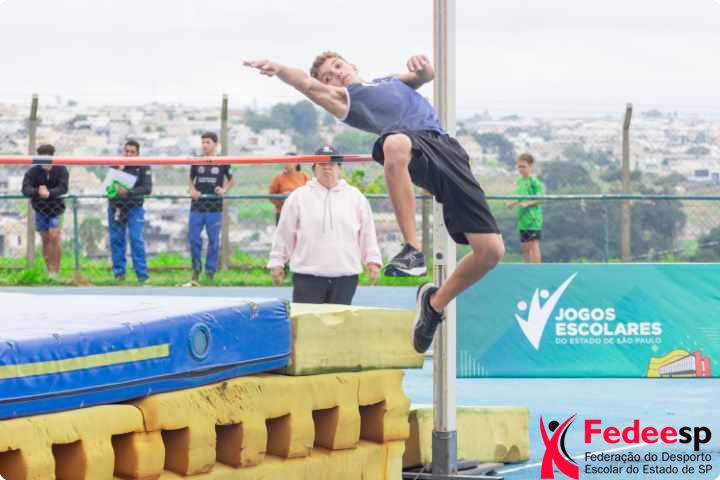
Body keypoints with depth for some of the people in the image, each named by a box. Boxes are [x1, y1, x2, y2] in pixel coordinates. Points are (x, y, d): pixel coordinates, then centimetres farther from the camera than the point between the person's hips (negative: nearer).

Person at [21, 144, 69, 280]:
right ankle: (49, 271, 13)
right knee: (45, 239, 6)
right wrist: (37, 192, -44)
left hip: (55, 208, -2)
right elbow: (25, 190, -22)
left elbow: (63, 188, -24)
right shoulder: (33, 172, -10)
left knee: (54, 236, -15)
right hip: (40, 209, 2)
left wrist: (49, 193, -43)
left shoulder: (61, 170, -11)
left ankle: (56, 270, -11)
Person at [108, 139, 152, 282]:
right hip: (115, 207, 3)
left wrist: (129, 192, -27)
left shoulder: (143, 167, -5)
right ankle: (119, 272, 14)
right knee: (116, 240, 4)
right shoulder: (115, 165, 3)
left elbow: (147, 189, -14)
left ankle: (142, 274, -4)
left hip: (134, 208, -3)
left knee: (137, 240, -9)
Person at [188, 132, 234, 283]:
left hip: (215, 208, -2)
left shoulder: (222, 163, 1)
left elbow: (231, 180, 12)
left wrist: (224, 190, -6)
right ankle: (196, 267, 18)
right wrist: (192, 190, -1)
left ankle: (210, 271, 12)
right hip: (197, 207, 2)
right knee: (193, 238, 0)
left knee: (213, 240, 2)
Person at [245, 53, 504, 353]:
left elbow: (425, 77, 22)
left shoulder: (394, 81, 37)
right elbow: (309, 86, 5)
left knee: (491, 251, -9)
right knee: (396, 142, -45)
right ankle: (412, 249, -38)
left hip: (446, 148, 4)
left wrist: (421, 66, -1)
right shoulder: (343, 98, 22)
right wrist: (278, 69, -13)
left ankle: (435, 303, 15)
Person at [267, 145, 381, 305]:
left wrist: (372, 261, 6)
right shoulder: (298, 197, 4)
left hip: (346, 276, 2)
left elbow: (368, 233, 12)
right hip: (307, 276, -2)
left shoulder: (356, 197, 9)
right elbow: (284, 234, 8)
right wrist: (276, 262, 7)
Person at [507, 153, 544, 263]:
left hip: (533, 220, -8)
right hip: (522, 220, 8)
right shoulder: (520, 181, 14)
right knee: (524, 246, 9)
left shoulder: (534, 181, -9)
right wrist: (513, 203, 6)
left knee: (533, 245, -9)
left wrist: (527, 203, -23)